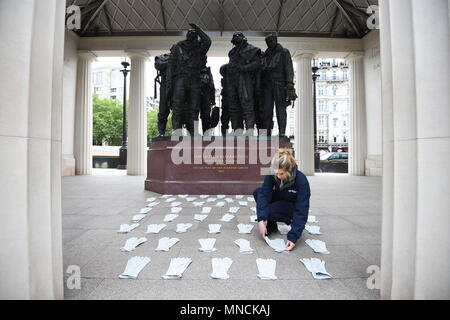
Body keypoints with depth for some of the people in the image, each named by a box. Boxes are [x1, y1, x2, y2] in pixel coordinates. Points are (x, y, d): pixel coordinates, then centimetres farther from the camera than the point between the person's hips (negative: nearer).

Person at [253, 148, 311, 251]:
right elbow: (264, 194, -26)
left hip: (293, 208, -5)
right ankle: (271, 225, -4)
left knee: (269, 211, -32)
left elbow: (301, 210, -30)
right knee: (257, 192, -20)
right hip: (278, 201, 5)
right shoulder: (272, 175, -21)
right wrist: (261, 220, -37)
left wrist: (293, 236, -35)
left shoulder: (301, 180, -30)